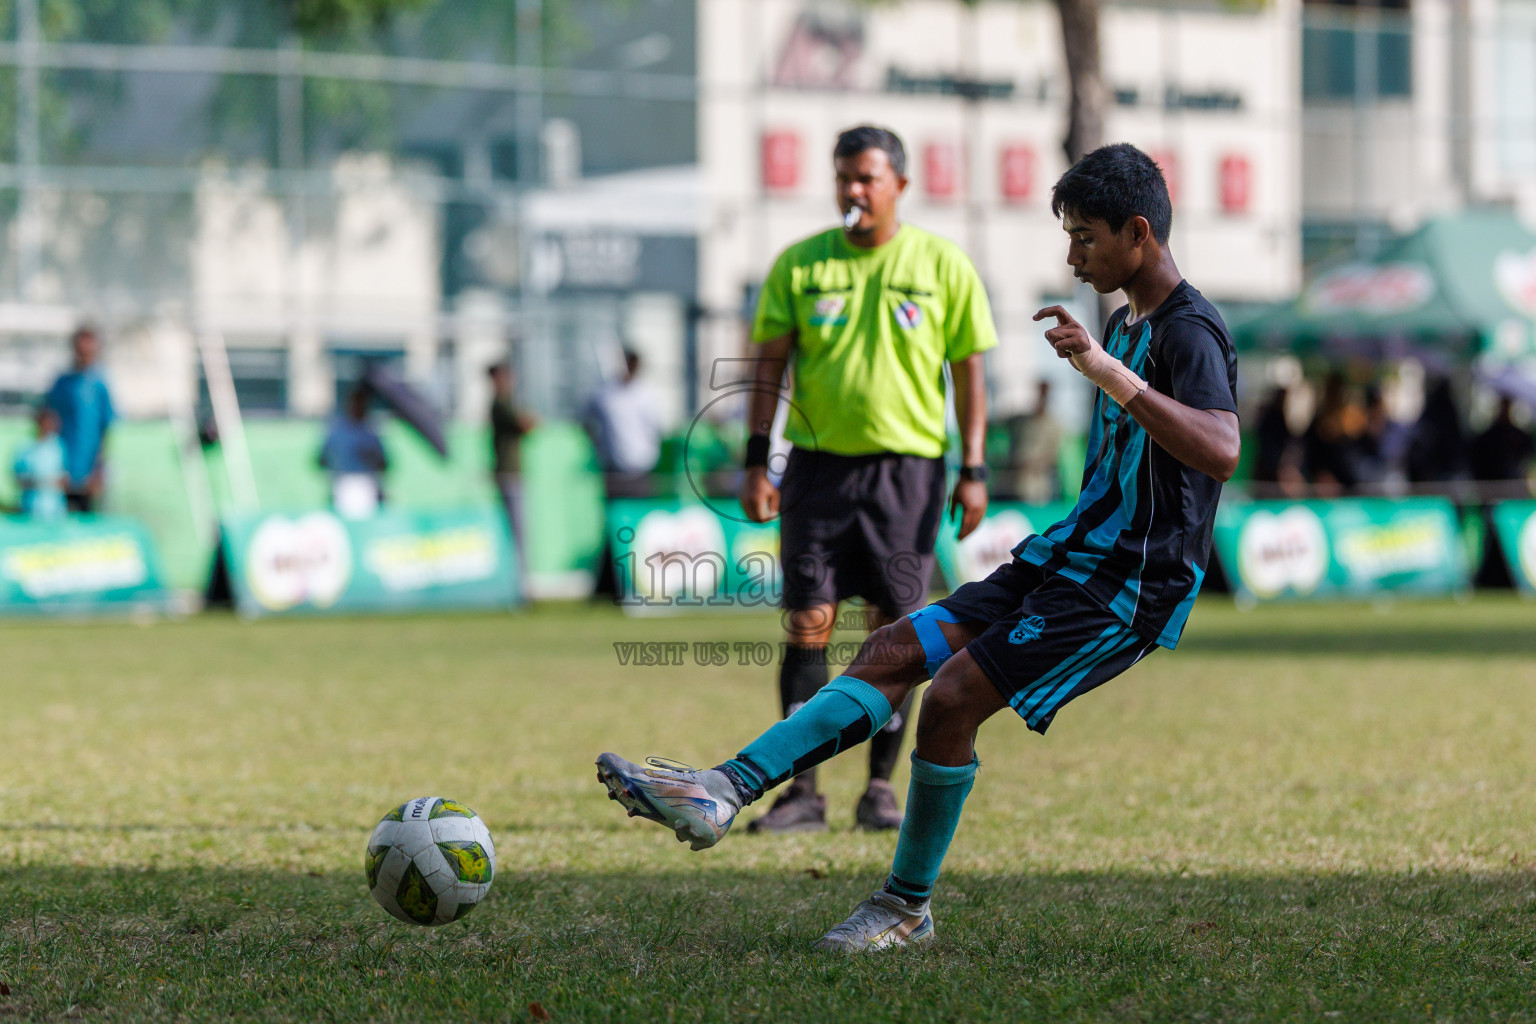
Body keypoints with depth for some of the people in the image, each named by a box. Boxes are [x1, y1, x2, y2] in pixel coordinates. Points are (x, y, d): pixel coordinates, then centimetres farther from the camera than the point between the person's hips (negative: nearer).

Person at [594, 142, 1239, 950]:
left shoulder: (1188, 333, -15)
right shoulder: (1126, 323, 16)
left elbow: (1221, 453, -34)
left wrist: (1109, 372, -41)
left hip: (1132, 584, -9)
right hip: (1075, 554, 9)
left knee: (954, 693, -18)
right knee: (899, 651, -3)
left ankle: (909, 905, -3)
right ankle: (723, 792, -11)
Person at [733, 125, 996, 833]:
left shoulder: (942, 265, 2)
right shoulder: (799, 265, 4)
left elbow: (968, 371, 5)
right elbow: (769, 365, 6)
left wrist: (973, 470, -1)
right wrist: (756, 461, -2)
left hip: (908, 464, -1)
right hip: (819, 463, 1)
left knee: (894, 628, 0)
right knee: (807, 624, -4)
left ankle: (881, 789, 10)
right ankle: (803, 791, 0)